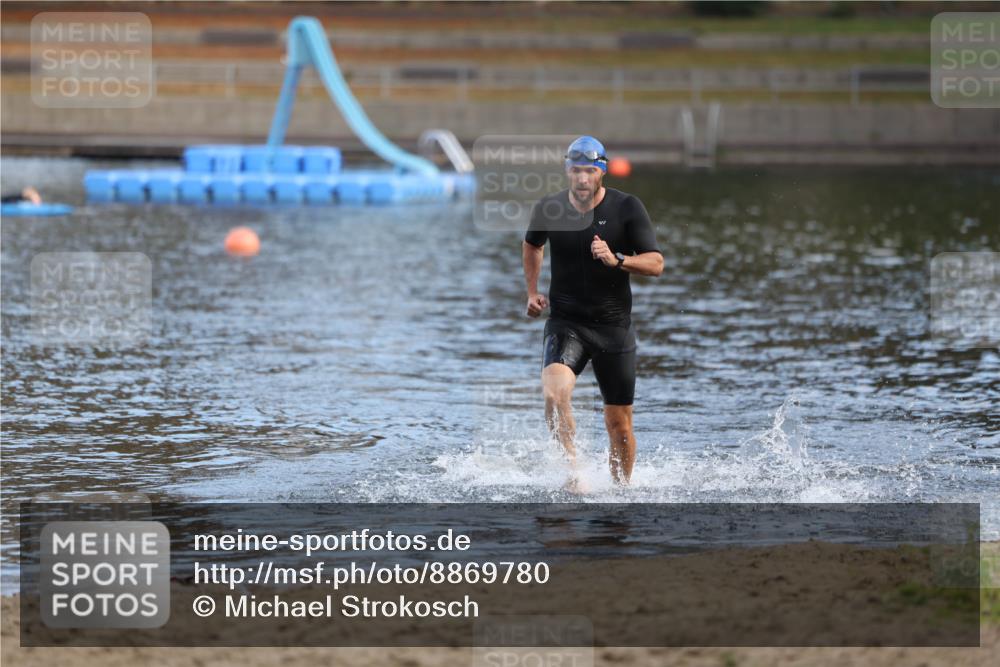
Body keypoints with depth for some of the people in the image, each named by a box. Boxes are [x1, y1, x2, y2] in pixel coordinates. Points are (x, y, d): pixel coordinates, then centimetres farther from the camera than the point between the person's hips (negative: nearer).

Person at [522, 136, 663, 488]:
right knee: (554, 393, -30)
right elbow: (532, 245, 22)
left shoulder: (627, 208, -6)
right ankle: (574, 468, -23)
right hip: (565, 324, 0)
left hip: (614, 327, 0)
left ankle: (621, 489, 23)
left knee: (619, 423, 5)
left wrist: (617, 260, -25)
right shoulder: (549, 208, 0)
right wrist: (532, 292, 13)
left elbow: (656, 263, -9)